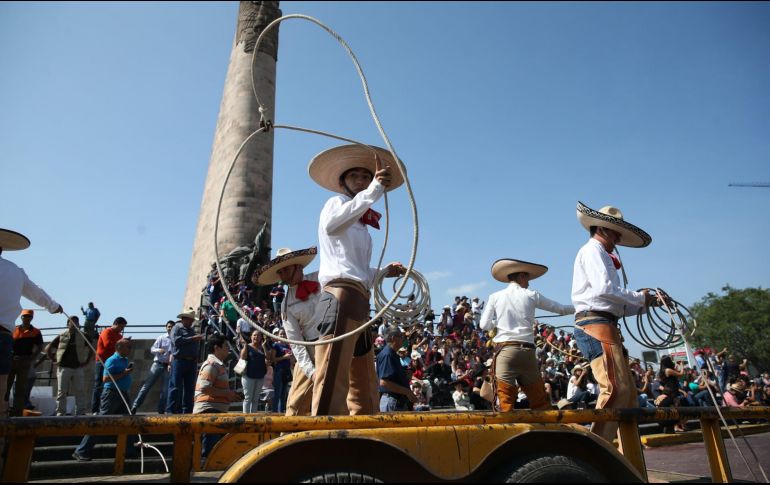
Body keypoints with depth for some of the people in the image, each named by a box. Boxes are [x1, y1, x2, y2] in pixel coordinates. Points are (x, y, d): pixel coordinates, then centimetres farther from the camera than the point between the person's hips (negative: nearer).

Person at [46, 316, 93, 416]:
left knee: (80, 391, 1)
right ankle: (60, 413, 11)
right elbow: (48, 348, 10)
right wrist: (54, 360, 3)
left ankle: (81, 413, 7)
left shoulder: (82, 337, 7)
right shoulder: (61, 336, 3)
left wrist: (87, 361, 8)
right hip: (64, 367, -1)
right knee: (61, 392, 2)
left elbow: (91, 349, 16)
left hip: (78, 367, 1)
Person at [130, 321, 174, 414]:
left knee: (165, 390, 4)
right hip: (158, 364, -1)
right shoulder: (161, 337, 2)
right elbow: (152, 349, -3)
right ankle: (135, 406, 4)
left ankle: (161, 411, 13)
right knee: (147, 385, -2)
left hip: (168, 366, 1)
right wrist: (159, 350, -24)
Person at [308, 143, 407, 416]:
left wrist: (385, 272, 19)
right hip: (341, 296, -9)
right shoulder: (336, 203, 8)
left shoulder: (361, 226, 31)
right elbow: (330, 225, -21)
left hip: (358, 301, 9)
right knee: (333, 377, -19)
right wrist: (374, 191, -27)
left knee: (364, 387, 9)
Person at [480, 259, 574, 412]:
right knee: (541, 402, 13)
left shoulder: (495, 297, 7)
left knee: (506, 402, -1)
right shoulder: (531, 295, 7)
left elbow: (484, 325, 3)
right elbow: (560, 309, 14)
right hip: (527, 350, 1)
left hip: (504, 349, 0)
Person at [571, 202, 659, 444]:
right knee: (615, 389, -18)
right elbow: (605, 288, -16)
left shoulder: (601, 255, 29)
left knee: (628, 391, 9)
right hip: (595, 323, -10)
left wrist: (640, 303, 9)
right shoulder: (592, 250, -1)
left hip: (606, 326, 10)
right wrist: (640, 297, -3)